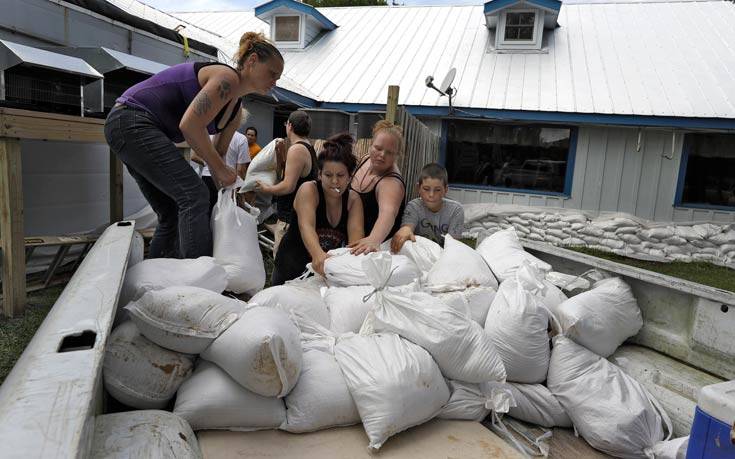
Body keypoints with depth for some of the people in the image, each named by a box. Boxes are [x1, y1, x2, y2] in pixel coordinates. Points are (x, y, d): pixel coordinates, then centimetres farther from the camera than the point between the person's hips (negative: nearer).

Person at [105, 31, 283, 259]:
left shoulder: (236, 110, 13)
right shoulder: (227, 78, -15)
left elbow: (216, 154, 18)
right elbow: (189, 125, -24)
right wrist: (221, 169, -16)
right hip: (132, 121, -10)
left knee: (173, 214, 11)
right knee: (194, 196, -19)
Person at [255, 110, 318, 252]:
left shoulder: (296, 149, -17)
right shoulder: (308, 147, 14)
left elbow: (289, 186, -23)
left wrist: (266, 188, -8)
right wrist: (281, 153, 9)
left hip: (289, 218, -10)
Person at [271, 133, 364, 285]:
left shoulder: (353, 200, -4)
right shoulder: (309, 190, -15)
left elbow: (355, 233, -20)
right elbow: (306, 226, -32)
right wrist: (318, 254, -52)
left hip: (328, 272, 2)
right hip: (292, 268, -2)